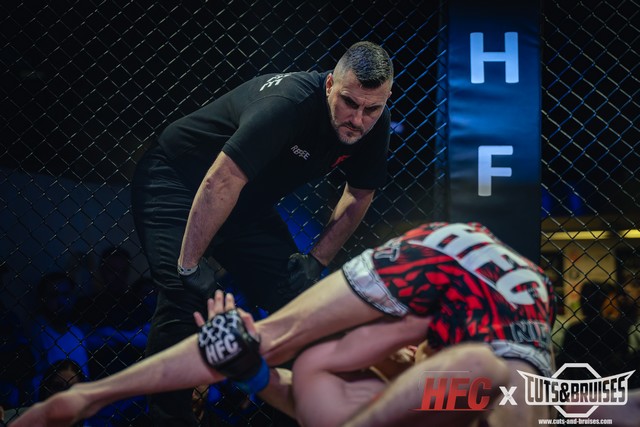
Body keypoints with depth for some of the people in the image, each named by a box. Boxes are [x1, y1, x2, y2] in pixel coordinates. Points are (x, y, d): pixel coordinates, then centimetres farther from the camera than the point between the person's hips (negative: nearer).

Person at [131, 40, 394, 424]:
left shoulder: (374, 126, -12)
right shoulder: (289, 103, -35)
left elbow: (360, 194, 6)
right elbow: (220, 184, -36)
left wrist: (318, 259, -2)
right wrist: (189, 264, -31)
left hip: (249, 205, 7)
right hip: (176, 186, -7)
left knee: (298, 297, -5)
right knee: (187, 296, -25)